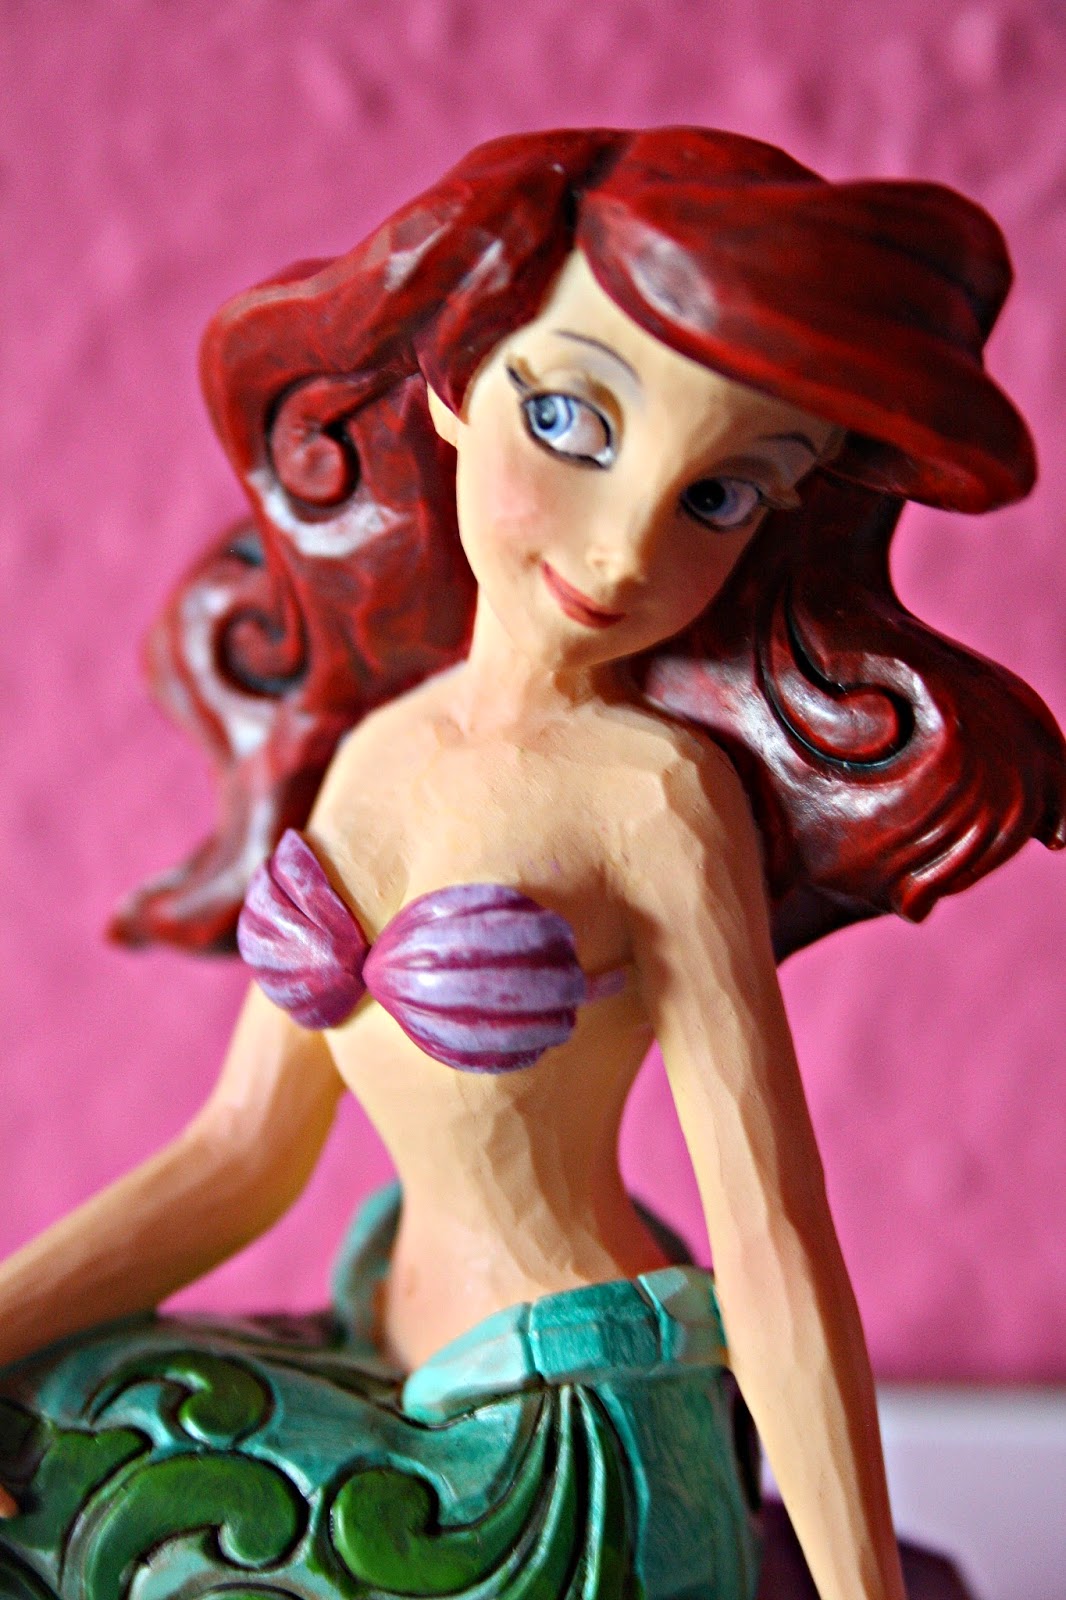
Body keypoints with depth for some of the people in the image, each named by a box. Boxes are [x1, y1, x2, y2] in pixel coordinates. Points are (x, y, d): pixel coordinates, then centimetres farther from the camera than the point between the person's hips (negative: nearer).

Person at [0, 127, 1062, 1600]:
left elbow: (773, 1235, -18)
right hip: (412, 1391, 6)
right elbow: (245, 1153, 5)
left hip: (577, 1454, -6)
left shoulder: (659, 791, -17)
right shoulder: (375, 743, 1)